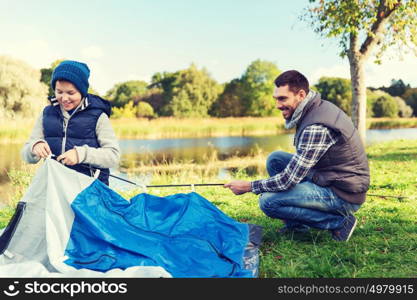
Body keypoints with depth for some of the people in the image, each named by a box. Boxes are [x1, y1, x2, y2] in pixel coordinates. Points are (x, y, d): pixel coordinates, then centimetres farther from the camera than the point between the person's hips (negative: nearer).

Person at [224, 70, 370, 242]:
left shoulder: (317, 128, -26)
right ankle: (296, 224, 14)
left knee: (268, 202, -18)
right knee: (275, 159, 6)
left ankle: (338, 222, -6)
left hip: (344, 195, -10)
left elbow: (289, 180, -24)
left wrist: (248, 186, -12)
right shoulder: (318, 108, 4)